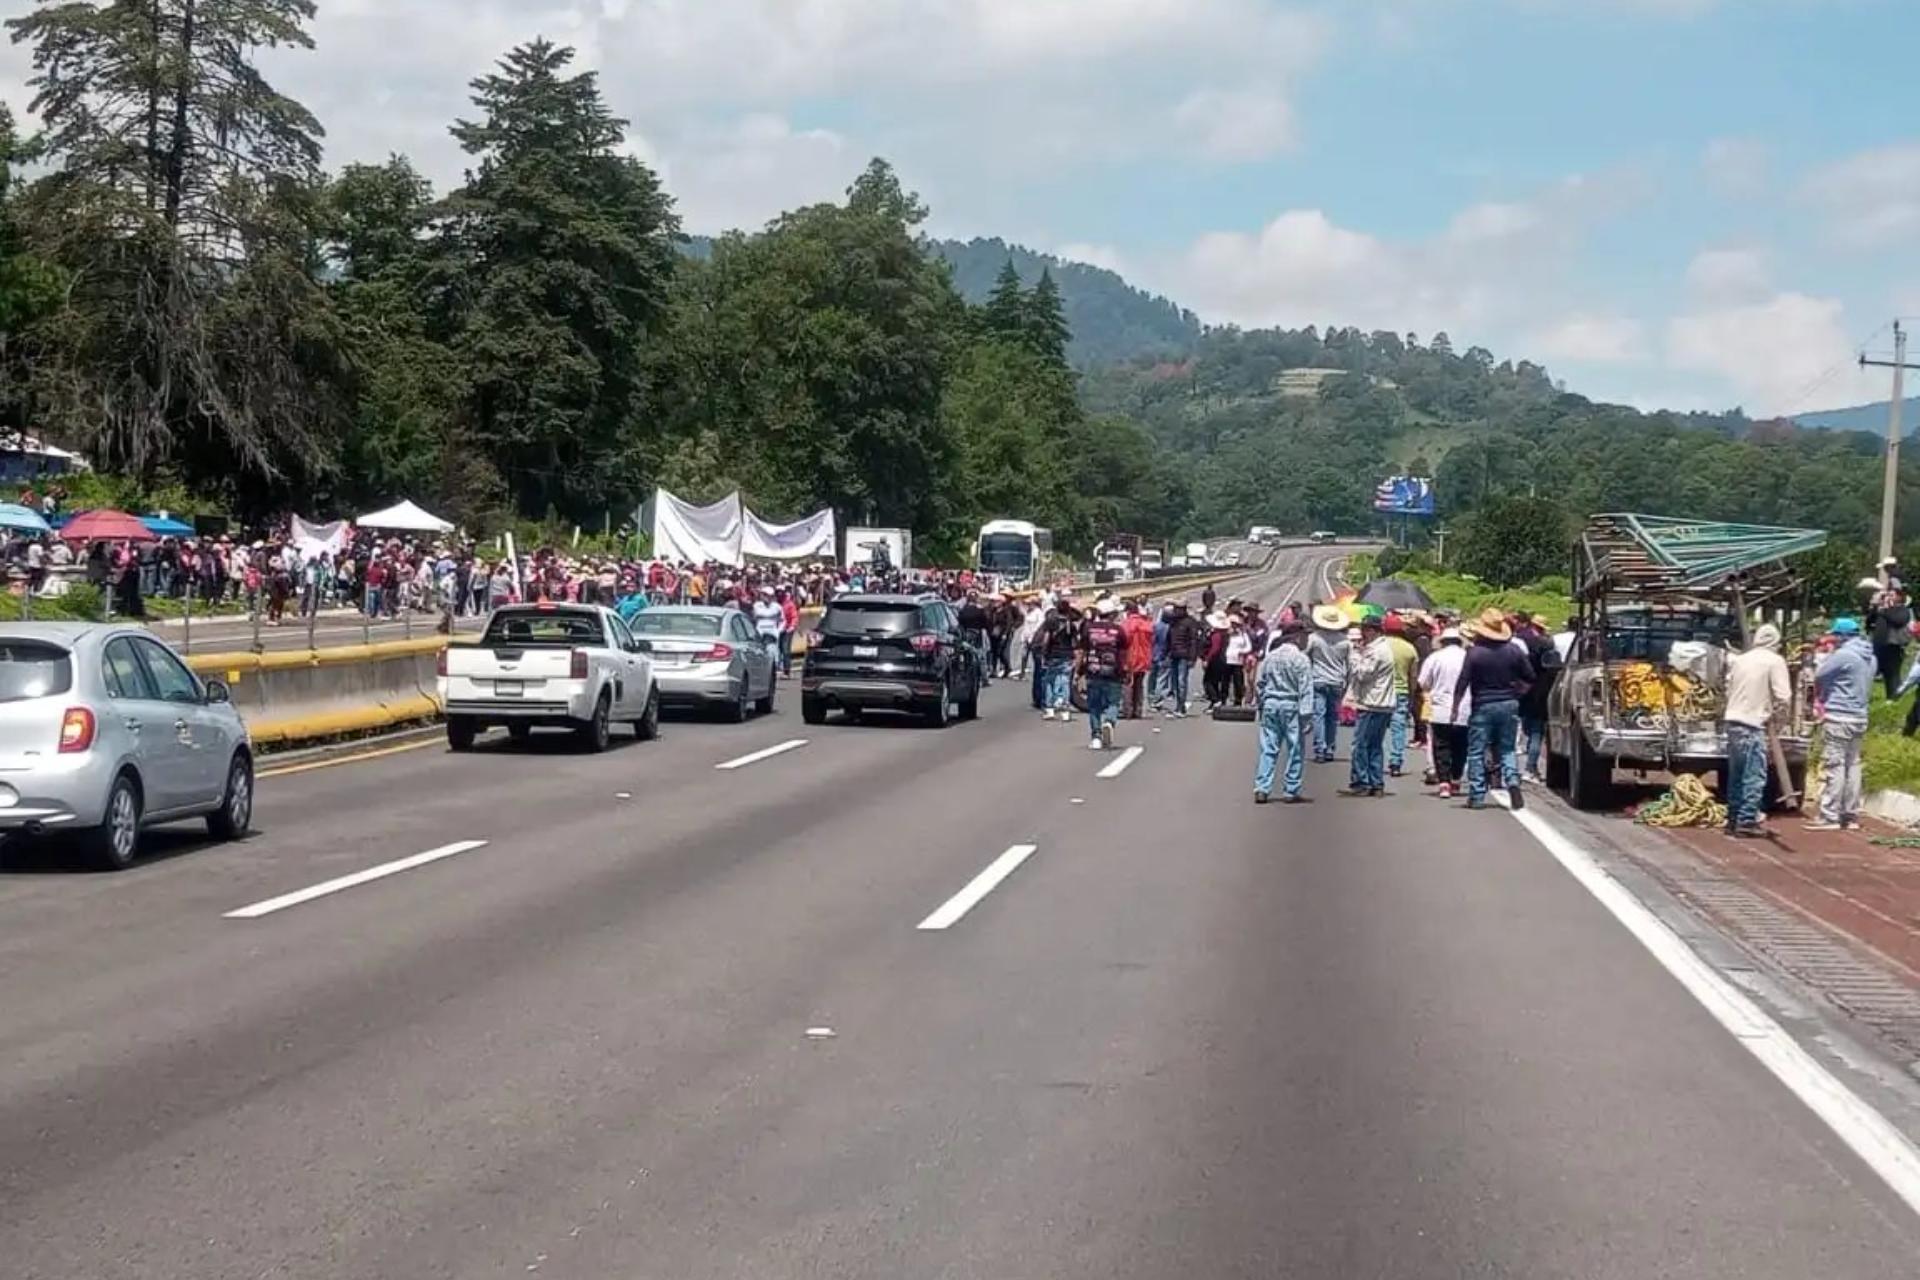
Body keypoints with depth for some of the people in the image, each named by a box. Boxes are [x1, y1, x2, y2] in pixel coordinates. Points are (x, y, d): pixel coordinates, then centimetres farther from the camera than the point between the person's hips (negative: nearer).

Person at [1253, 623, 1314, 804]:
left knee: (1268, 749, 8)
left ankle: (1261, 789, 3)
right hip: (1291, 706, -5)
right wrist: (1305, 713, -12)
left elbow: (1259, 683, 12)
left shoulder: (1270, 657, 8)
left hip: (1270, 704, 5)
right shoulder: (1300, 658, -9)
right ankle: (1291, 792, 5)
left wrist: (1259, 704, 20)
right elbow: (1305, 689, -13)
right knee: (1295, 750, 4)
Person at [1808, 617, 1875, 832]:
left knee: (1833, 766, -8)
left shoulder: (1844, 655, -15)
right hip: (1859, 717, 9)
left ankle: (1829, 816, -9)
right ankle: (1851, 815, 14)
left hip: (1839, 717, -9)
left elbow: (1818, 675, -8)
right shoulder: (1870, 657, 13)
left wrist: (1828, 654, 9)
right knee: (1852, 765, 12)